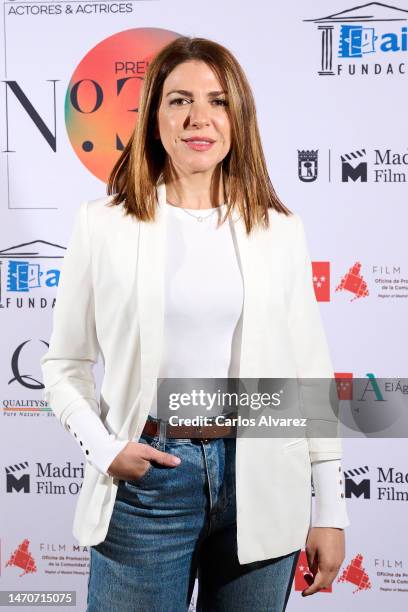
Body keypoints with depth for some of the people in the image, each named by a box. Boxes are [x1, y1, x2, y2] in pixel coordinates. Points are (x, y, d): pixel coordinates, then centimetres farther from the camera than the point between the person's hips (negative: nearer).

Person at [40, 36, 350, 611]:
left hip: (261, 479, 2)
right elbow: (65, 364, 5)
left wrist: (331, 510, 4)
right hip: (146, 478, -1)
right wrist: (104, 448, -11)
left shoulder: (279, 229, 2)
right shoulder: (104, 224, -2)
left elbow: (309, 370, 4)